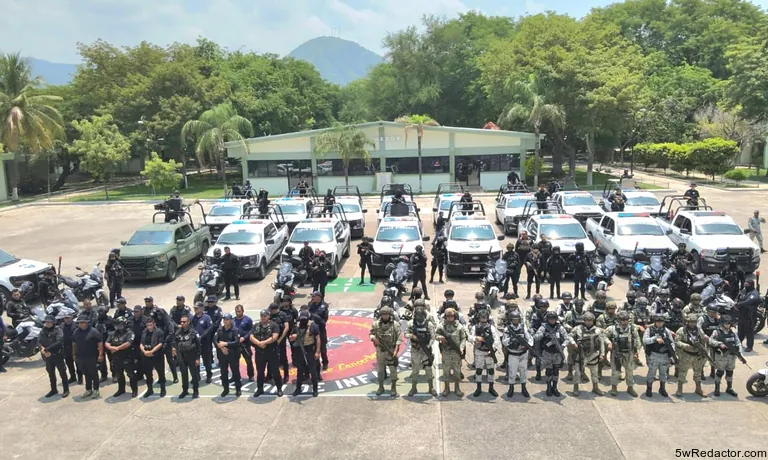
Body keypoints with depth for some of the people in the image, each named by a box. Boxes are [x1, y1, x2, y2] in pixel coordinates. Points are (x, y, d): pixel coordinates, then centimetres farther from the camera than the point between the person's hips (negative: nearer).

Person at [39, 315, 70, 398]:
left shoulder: (58, 330, -10)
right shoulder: (43, 331, 5)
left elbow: (59, 342, -21)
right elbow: (39, 342, -2)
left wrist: (47, 349, -24)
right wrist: (42, 350, -21)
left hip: (58, 355, -5)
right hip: (47, 356, 5)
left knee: (62, 373, 4)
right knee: (51, 374, 16)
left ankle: (66, 389, 13)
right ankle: (53, 390, 29)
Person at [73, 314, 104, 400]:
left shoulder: (93, 331, -11)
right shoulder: (76, 332, 6)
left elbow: (100, 343, -12)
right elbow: (74, 344, 16)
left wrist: (100, 355, -15)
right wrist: (74, 355, 14)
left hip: (92, 357, -5)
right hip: (80, 357, 5)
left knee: (94, 374, 5)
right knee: (86, 374, 15)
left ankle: (95, 390, 15)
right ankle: (88, 390, 26)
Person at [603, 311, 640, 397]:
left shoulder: (633, 329, -3)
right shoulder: (612, 328, -10)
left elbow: (637, 341, 6)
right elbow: (604, 335, 1)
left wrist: (636, 352, 3)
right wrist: (608, 342, -15)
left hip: (629, 354, 2)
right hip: (616, 353, -2)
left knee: (630, 371, 10)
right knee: (615, 371, 5)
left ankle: (630, 387, 26)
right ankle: (614, 387, 21)